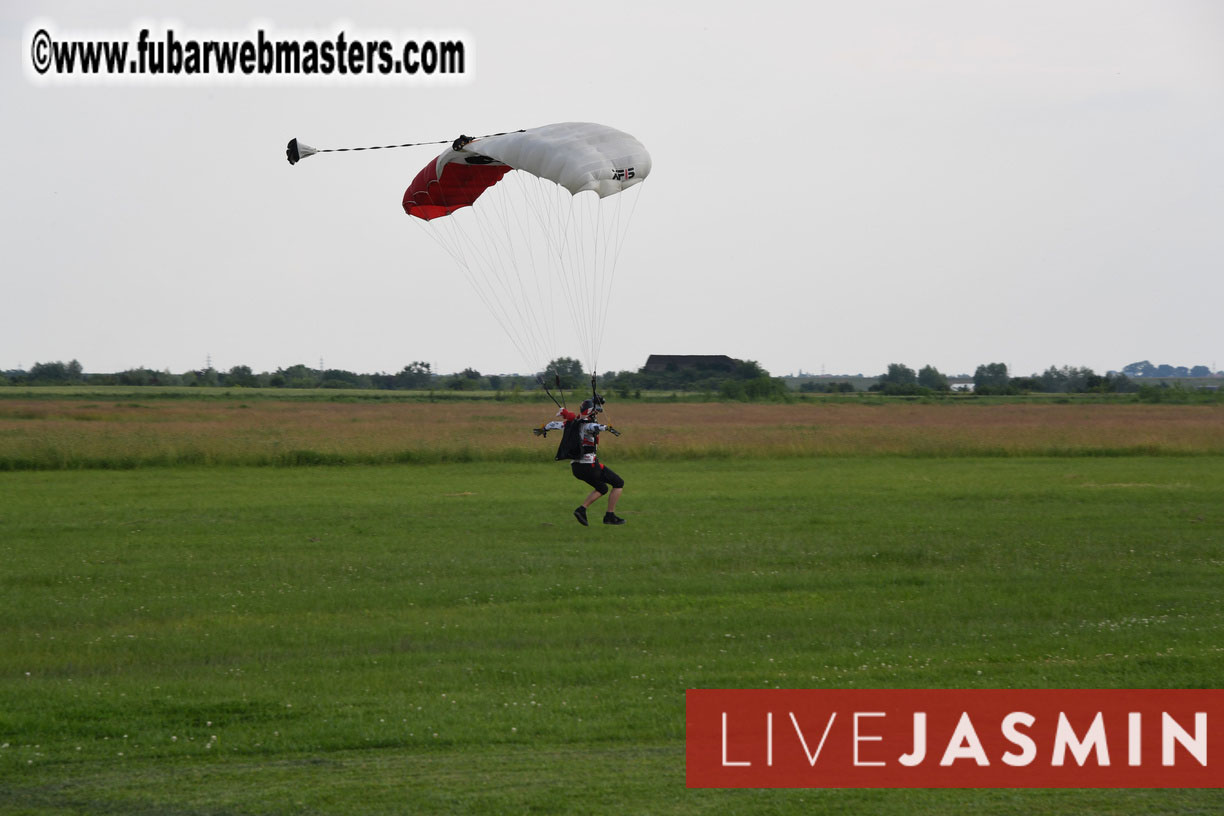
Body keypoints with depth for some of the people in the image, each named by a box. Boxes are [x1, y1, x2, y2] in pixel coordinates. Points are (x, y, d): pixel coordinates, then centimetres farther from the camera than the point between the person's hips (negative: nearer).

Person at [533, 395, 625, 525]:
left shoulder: (572, 423, 8)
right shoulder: (586, 424, -14)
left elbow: (555, 424, 23)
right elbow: (593, 427, -39)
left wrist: (543, 429, 42)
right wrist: (606, 427, -54)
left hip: (576, 467, 8)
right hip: (589, 465, -8)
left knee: (602, 489, 27)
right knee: (618, 484, 6)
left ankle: (581, 509, 9)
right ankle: (610, 516, 5)